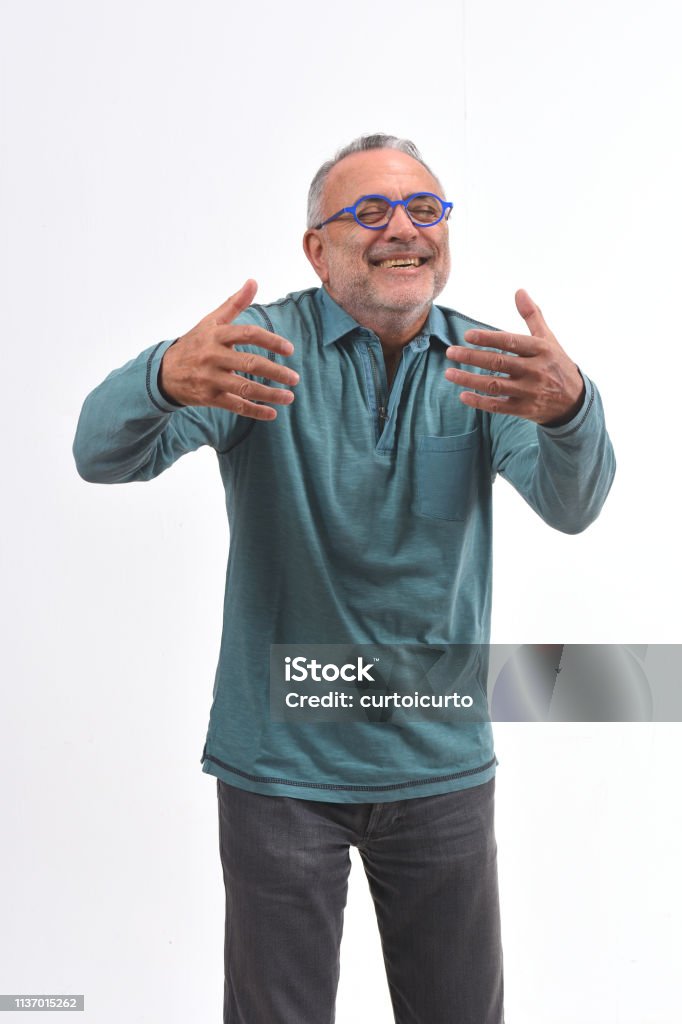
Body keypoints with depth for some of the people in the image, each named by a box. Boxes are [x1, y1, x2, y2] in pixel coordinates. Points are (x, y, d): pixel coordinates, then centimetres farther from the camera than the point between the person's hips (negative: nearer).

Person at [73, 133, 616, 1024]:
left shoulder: (486, 362, -1)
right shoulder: (261, 346, -9)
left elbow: (571, 503, -17)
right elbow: (103, 453, -22)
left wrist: (567, 404, -41)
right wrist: (170, 377, -45)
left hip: (442, 760, 3)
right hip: (282, 761, -2)